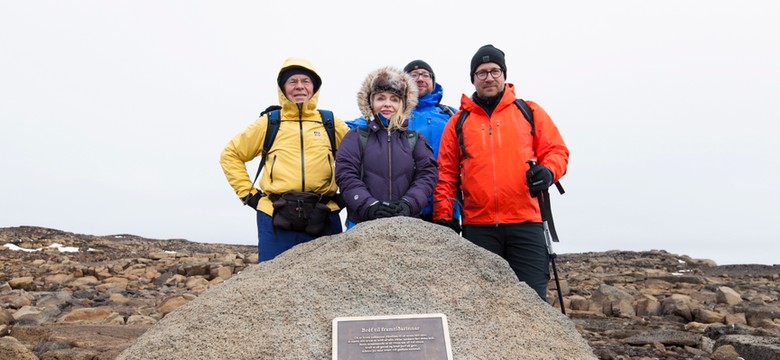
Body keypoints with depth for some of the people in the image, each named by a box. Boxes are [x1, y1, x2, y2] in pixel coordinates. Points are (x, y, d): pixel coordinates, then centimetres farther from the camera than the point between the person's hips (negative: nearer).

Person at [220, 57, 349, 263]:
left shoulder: (332, 124, 9)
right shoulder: (268, 123, 8)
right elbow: (230, 155, 15)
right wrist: (248, 194, 6)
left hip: (323, 221, 1)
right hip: (276, 220, -1)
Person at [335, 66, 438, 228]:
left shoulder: (416, 139, 13)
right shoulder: (356, 137, 9)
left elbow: (427, 174, 1)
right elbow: (346, 176, -3)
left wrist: (408, 204, -16)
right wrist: (370, 206, -18)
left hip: (407, 223, 1)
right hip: (362, 223, -1)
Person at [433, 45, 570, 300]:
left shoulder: (529, 112, 12)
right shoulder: (458, 122, 13)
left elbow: (556, 150, 10)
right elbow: (446, 173, 10)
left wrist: (548, 171, -12)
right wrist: (443, 217, 1)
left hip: (525, 223, 0)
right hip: (478, 227, 1)